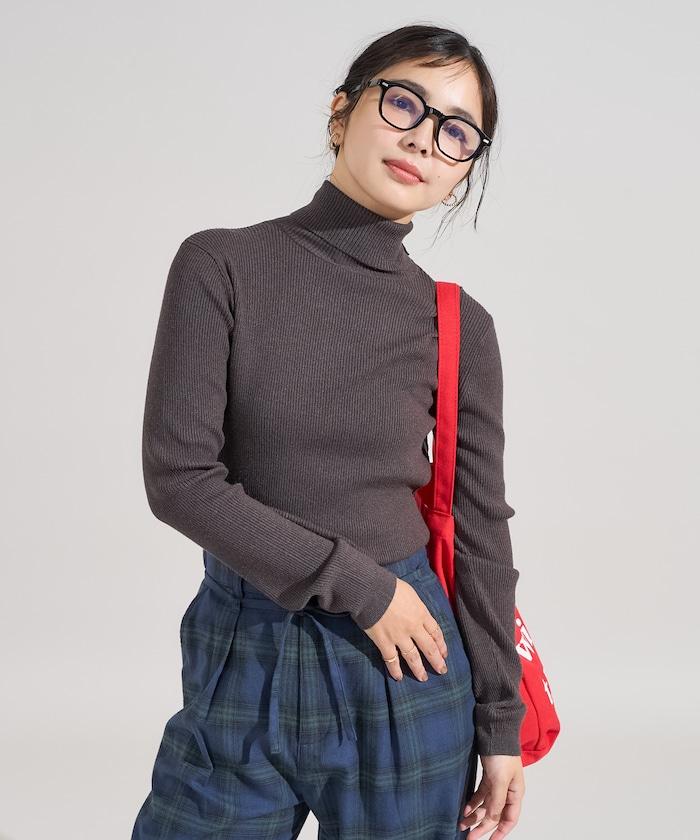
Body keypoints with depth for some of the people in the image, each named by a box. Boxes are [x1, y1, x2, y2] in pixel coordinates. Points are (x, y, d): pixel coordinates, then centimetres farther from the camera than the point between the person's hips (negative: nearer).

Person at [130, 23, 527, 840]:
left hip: (404, 679, 1)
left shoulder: (458, 325, -1)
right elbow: (177, 475, -11)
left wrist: (500, 723, 3)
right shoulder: (221, 265, -5)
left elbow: (480, 529, 3)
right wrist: (356, 582, -13)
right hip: (241, 662, 0)